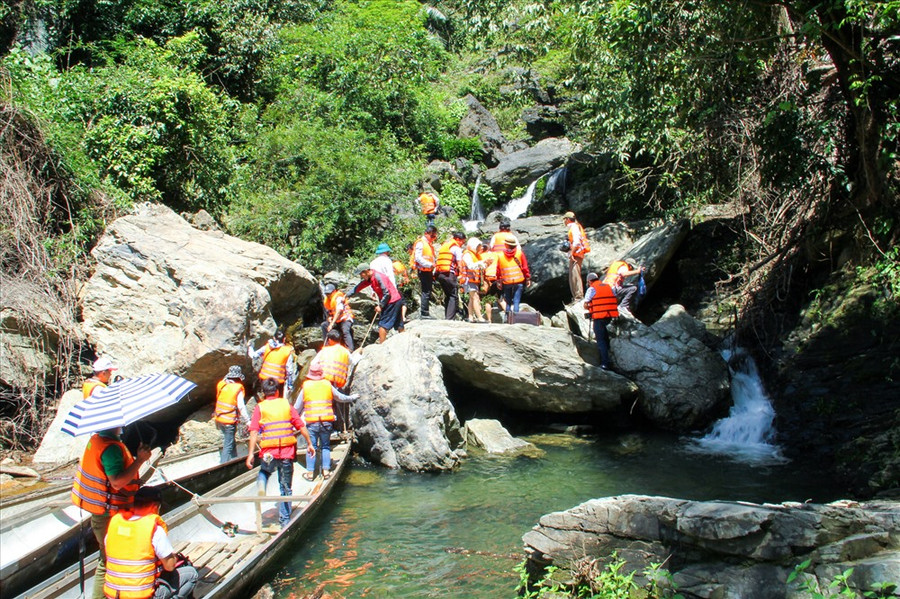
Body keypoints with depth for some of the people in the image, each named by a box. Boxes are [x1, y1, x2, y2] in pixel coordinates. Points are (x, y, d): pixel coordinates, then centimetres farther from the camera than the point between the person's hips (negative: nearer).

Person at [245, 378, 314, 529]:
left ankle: (261, 487, -1)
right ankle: (285, 520, 14)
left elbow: (254, 432, -7)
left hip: (269, 452, -1)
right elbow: (301, 427, 6)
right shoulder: (286, 405, 8)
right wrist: (309, 444, 16)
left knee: (263, 473, 29)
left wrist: (250, 453, -7)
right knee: (286, 487, 12)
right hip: (288, 452, 1)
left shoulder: (260, 407, 2)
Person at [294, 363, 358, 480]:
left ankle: (310, 473, 4)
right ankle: (326, 471, 7)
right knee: (325, 446, 11)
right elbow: (341, 398, 19)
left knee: (311, 447, 5)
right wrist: (352, 397, 37)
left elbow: (297, 407, 10)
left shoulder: (305, 387, 4)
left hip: (311, 422, -1)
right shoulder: (328, 385, 6)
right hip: (327, 421, 1)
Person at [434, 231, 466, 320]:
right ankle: (450, 318, -14)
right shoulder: (456, 248, -2)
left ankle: (446, 317, 17)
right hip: (449, 274, -8)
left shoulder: (444, 245, 24)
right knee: (454, 296, -5)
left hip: (439, 273, 8)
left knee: (448, 295, 18)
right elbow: (459, 263, -8)